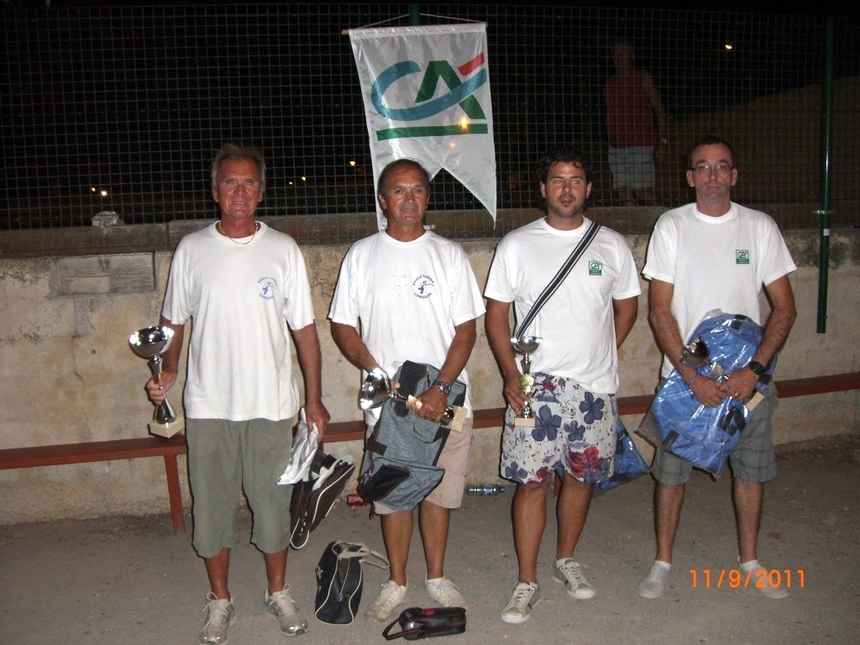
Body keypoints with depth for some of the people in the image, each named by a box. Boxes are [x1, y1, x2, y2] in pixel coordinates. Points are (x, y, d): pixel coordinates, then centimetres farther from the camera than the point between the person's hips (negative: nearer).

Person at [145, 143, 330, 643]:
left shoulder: (283, 249, -1)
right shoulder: (192, 250, 2)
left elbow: (304, 328, 1)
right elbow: (174, 321, 9)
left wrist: (314, 398, 0)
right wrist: (168, 372, -9)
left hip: (271, 405, -1)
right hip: (208, 406, 1)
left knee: (273, 503, 10)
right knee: (212, 506, 11)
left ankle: (278, 592, 32)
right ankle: (220, 601, 31)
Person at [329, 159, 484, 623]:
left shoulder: (449, 254, 2)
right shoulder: (362, 255, 2)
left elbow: (466, 329, -1)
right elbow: (342, 326, 4)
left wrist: (441, 387, -13)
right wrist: (376, 372, -11)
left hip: (445, 398, 0)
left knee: (439, 490, 11)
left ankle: (437, 577, 30)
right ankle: (396, 582, 28)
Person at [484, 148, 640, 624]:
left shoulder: (612, 245, 4)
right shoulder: (516, 245, -1)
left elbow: (627, 306, 15)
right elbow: (496, 313, 0)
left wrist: (599, 356, 9)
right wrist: (511, 375, -9)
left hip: (595, 386, 2)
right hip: (535, 386, -2)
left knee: (581, 476, 12)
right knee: (532, 481, -1)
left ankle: (566, 561, 33)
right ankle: (527, 582, 12)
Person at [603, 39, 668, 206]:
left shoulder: (643, 78, 4)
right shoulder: (609, 83, 17)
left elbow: (659, 109, 2)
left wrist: (662, 141, -7)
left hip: (640, 146, -5)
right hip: (616, 147, 5)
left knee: (643, 191, -12)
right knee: (624, 193, -1)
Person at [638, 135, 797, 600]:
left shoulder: (760, 227, 0)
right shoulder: (672, 226, -3)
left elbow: (784, 308, 1)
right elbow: (659, 311, -6)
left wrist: (754, 369, -13)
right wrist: (693, 376, -15)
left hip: (747, 375, 2)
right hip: (684, 375, -1)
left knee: (751, 469, 12)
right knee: (671, 470, 6)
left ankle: (749, 560, 32)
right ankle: (663, 562, 24)